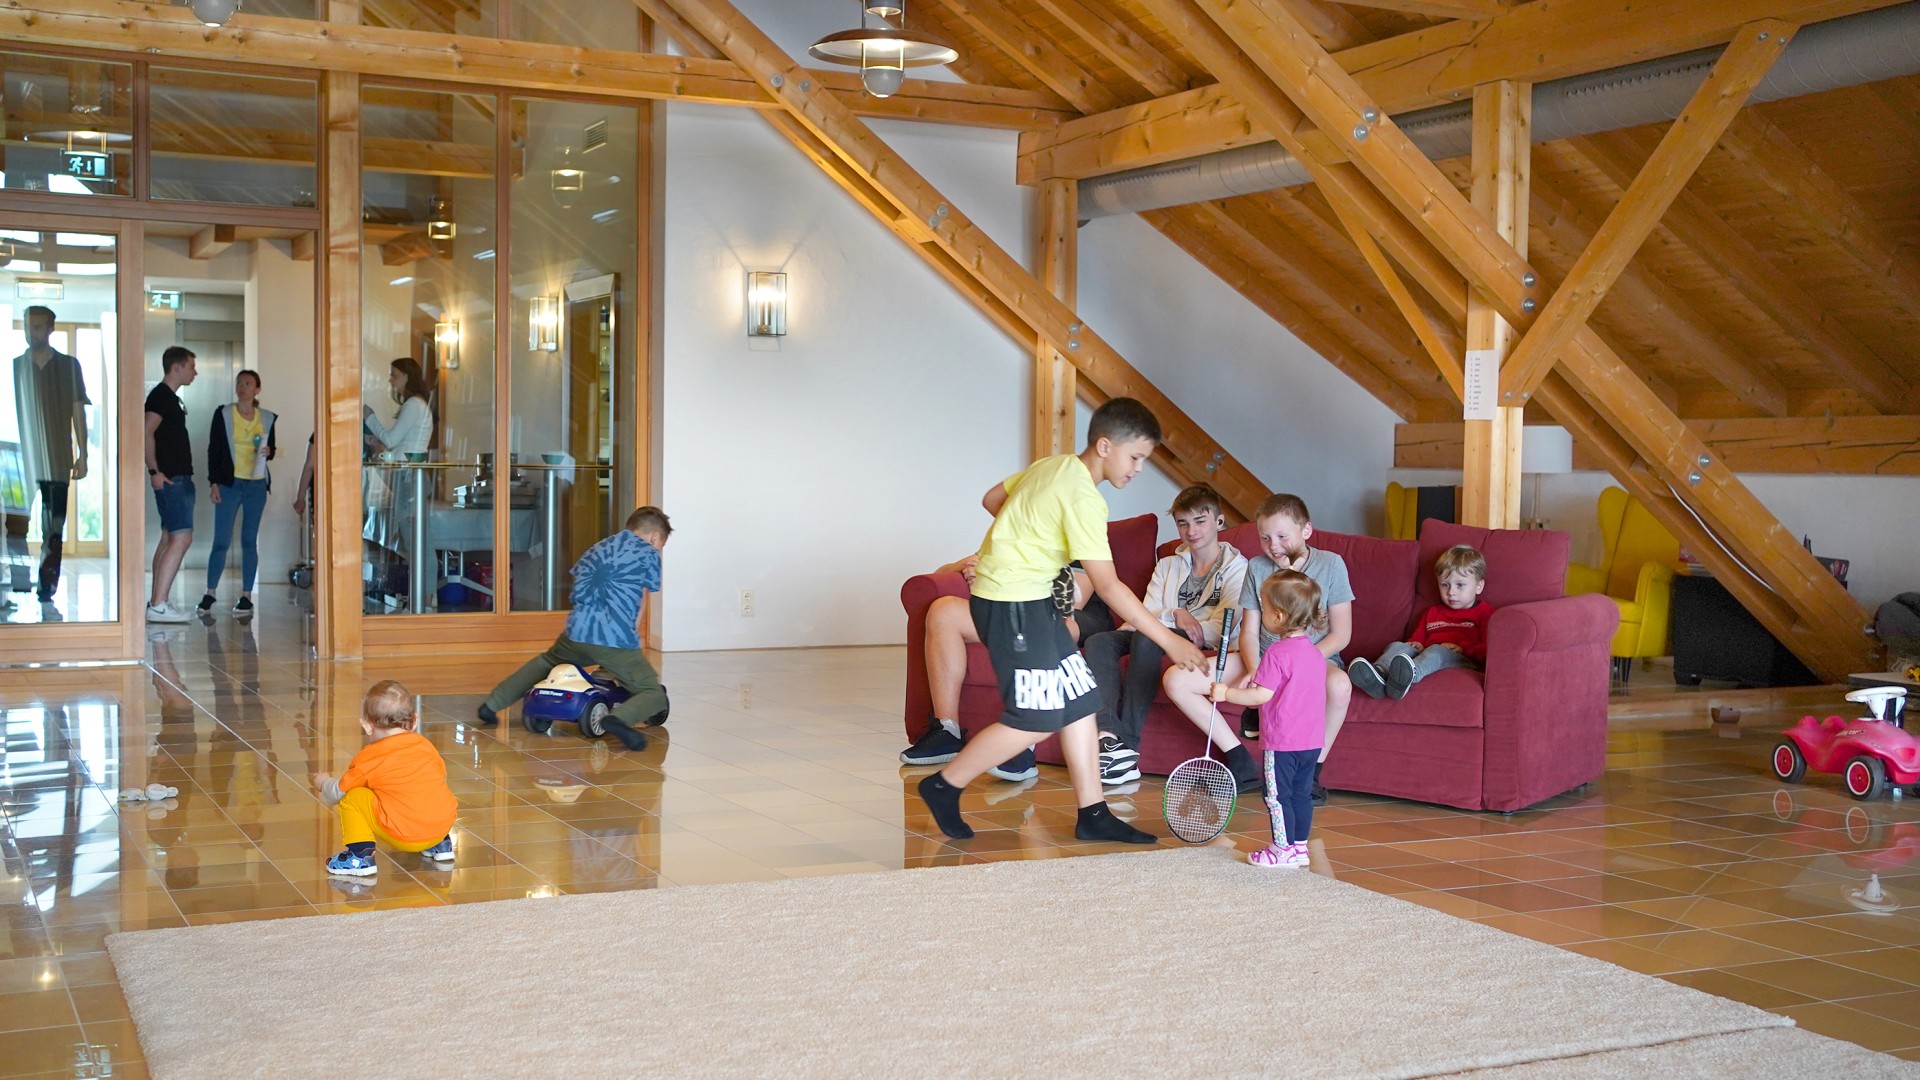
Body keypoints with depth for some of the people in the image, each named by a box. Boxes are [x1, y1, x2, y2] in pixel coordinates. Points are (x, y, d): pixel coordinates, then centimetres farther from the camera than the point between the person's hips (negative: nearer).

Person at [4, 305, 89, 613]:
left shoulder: (68, 366, 8)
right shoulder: (14, 366, 9)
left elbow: (78, 412, 8)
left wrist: (82, 455, 2)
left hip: (57, 462, 0)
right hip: (21, 461, 0)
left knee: (54, 532, 1)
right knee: (16, 529, -6)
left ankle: (47, 592, 5)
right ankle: (13, 592, -4)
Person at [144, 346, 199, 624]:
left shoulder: (170, 397, 19)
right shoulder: (161, 395, -11)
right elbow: (148, 432, -21)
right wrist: (154, 471, -24)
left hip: (178, 478, 11)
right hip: (171, 478, -11)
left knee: (169, 538, 10)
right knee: (181, 538, -15)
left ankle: (157, 604, 13)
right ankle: (158, 605, -17)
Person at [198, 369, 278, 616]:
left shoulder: (267, 418, 7)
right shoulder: (223, 414, 1)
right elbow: (213, 450, 1)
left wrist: (269, 451, -7)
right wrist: (213, 482, -6)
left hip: (256, 485, 2)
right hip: (229, 483, -2)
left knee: (249, 541, 4)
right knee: (221, 540, -3)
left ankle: (246, 596, 9)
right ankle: (210, 594, 6)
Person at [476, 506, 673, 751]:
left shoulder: (597, 548, 25)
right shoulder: (649, 553, 8)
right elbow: (641, 602, 10)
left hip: (576, 633, 6)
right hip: (617, 641, -6)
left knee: (546, 662, 36)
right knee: (655, 694, -1)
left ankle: (491, 705, 33)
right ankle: (622, 717, -33)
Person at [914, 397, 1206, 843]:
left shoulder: (1052, 465, 7)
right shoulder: (1082, 496, -21)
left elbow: (992, 499, 19)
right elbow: (1107, 585, -23)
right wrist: (1168, 640, -22)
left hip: (1032, 598, 10)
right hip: (1011, 601, -10)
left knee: (1079, 699, 8)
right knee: (1036, 718, -8)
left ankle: (1092, 814, 10)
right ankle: (944, 786, 7)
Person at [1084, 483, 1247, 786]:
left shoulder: (1237, 568, 6)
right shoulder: (1167, 565, 24)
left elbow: (1221, 631, -9)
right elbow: (1144, 615, 9)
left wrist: (1160, 619, -10)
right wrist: (1174, 615, -13)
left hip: (1202, 648, -6)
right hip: (1159, 641, 6)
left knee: (1147, 636, -34)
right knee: (1098, 642, -20)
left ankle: (1128, 743, -38)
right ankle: (1109, 736, -39)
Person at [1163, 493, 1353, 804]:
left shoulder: (1330, 564, -7)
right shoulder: (1257, 567, 3)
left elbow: (1341, 634, -7)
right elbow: (1249, 632, 2)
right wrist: (1254, 670, -19)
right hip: (1262, 659, 4)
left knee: (1339, 684, -42)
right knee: (1175, 680, -13)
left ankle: (1312, 774, -17)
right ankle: (1241, 763, -4)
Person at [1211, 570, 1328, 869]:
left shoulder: (1277, 653, -17)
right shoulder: (1315, 653, 9)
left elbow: (1261, 695, -19)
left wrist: (1226, 693, -9)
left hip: (1282, 742, -8)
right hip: (1312, 740, 8)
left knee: (1277, 796, 2)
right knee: (1301, 794, 15)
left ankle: (1283, 849, 7)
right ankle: (1299, 846, 21)